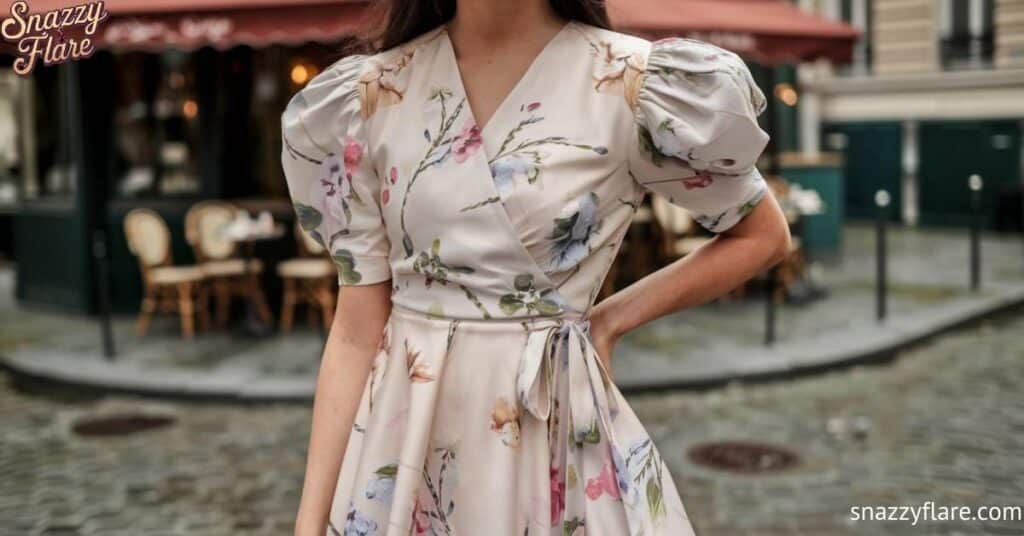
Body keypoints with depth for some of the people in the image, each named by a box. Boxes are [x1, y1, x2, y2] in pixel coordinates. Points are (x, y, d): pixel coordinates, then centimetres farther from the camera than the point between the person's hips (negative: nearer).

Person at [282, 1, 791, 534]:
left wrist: (609, 321, -3)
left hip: (553, 435, -2)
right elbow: (358, 329, -2)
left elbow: (762, 235, 5)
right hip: (400, 439, 2)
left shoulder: (642, 85, -9)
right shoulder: (361, 100, -2)